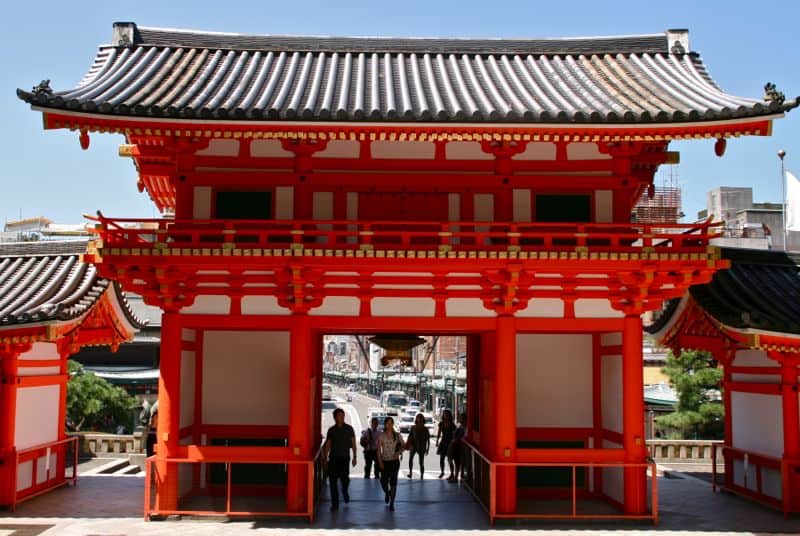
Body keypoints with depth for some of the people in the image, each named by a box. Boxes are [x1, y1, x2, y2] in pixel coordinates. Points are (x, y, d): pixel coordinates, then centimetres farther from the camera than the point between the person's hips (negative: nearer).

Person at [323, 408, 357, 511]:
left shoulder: (349, 429, 3)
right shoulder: (331, 430, 7)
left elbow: (353, 443, 5)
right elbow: (327, 445, 10)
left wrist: (354, 457, 0)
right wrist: (325, 458, 3)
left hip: (344, 458, -2)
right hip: (333, 458, 2)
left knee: (344, 478, -11)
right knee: (332, 481, -1)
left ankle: (345, 492, 23)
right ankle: (334, 503, 8)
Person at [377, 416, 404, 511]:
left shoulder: (397, 435, 1)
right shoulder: (381, 435, -3)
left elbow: (403, 446, 9)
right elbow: (379, 449, -5)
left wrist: (399, 452, -12)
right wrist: (380, 462, -12)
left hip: (395, 461, 0)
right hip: (385, 461, 0)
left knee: (393, 481, -6)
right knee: (384, 481, 0)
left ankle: (392, 503, 1)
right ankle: (387, 493, 36)